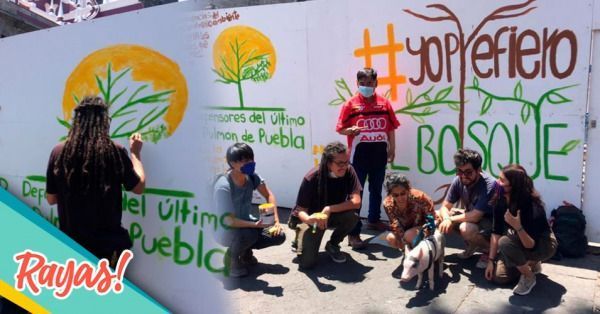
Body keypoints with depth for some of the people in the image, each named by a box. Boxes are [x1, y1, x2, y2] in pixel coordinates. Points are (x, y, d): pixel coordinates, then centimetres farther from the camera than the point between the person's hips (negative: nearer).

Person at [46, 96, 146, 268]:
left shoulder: (58, 152, -5)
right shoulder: (114, 151, -13)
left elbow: (51, 199, 5)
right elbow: (139, 187, 0)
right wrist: (135, 153, 12)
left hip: (70, 241, 3)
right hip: (107, 243, -2)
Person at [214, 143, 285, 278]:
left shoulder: (252, 176, -10)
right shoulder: (223, 186, -28)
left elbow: (269, 195, 1)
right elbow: (228, 221, -29)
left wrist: (276, 220, -10)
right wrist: (255, 224, -40)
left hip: (246, 223, 6)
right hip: (225, 230, -6)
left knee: (279, 235, -8)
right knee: (249, 234, -37)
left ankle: (245, 251, 16)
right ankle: (231, 258, -3)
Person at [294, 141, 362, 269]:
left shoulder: (348, 172, -19)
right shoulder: (311, 178, -26)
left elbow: (356, 202, -26)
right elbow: (301, 210, -22)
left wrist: (329, 209, -33)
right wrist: (308, 219, -45)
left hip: (335, 215, 3)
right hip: (313, 217, -3)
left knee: (352, 216, -32)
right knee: (307, 262, -19)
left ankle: (332, 245, -1)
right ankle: (302, 238, 17)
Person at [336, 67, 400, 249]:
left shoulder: (384, 103, 4)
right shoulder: (351, 104, -6)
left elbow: (391, 128, 9)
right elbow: (340, 129, -7)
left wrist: (392, 149, 8)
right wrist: (351, 130, -27)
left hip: (379, 153, 4)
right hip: (359, 154, -4)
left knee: (376, 189, 20)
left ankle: (374, 220, 41)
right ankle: (354, 233, -1)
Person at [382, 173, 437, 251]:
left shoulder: (419, 197, -31)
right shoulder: (388, 204, -23)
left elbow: (432, 219, -22)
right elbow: (396, 227, -24)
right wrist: (405, 247, -36)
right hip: (407, 230, 3)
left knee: (409, 235, -33)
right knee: (391, 238, -25)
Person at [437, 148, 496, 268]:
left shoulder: (489, 185, -30)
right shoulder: (458, 181, -12)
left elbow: (475, 216, -33)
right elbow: (444, 207, -8)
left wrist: (451, 219, -23)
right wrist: (446, 219, -30)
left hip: (491, 221, -7)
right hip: (470, 216, 7)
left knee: (466, 228, -36)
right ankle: (472, 245, 10)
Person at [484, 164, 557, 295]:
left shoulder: (532, 207, -34)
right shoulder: (501, 200, -15)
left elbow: (531, 245, -33)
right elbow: (496, 232, -8)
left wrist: (518, 227, -51)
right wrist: (491, 260, -9)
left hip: (544, 244, -6)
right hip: (521, 240, 6)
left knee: (505, 242, -34)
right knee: (498, 276, -6)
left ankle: (529, 277, -9)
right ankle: (531, 263, 17)